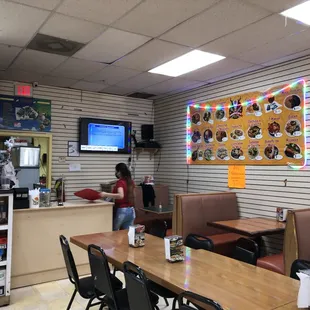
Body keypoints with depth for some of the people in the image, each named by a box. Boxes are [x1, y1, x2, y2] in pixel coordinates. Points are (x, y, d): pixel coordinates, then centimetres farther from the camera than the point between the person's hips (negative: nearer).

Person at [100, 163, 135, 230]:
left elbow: (120, 195, -33)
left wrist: (106, 194, -35)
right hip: (131, 210, 7)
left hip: (121, 211, -7)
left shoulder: (120, 182, -15)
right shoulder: (131, 181, 7)